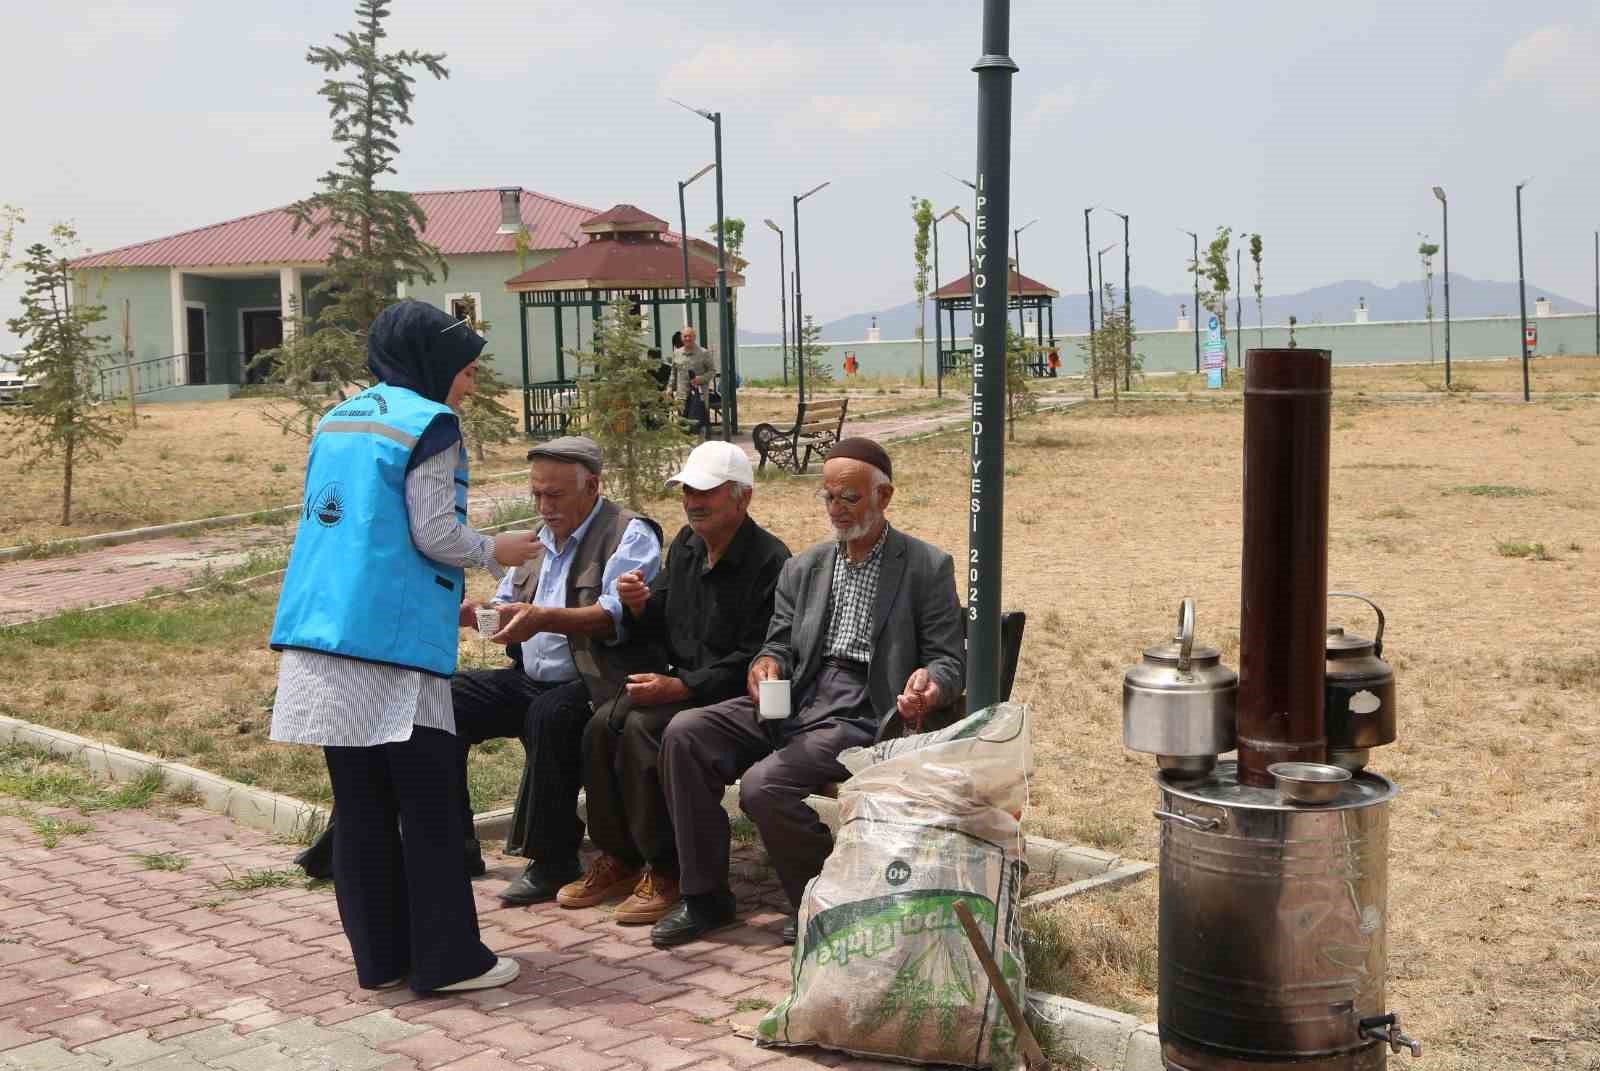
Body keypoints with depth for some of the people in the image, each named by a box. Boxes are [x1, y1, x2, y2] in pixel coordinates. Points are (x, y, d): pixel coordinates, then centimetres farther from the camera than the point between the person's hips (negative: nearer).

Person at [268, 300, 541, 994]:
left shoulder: (337, 419, 18)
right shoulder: (428, 422, -5)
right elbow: (434, 532, -11)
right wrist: (495, 551, 8)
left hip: (319, 633, 8)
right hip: (393, 642, -7)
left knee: (361, 802, 10)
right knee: (428, 803, 0)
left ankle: (379, 956, 16)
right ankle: (446, 958, 5)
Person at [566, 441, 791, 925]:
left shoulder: (769, 560, -14)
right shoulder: (686, 545, 12)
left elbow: (753, 660, -18)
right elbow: (659, 627, 19)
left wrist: (680, 686, -24)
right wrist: (640, 605, -5)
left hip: (731, 694, -7)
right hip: (676, 681, 7)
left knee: (642, 729, -28)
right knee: (603, 724, -17)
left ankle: (666, 870, -16)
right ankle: (618, 855, -3)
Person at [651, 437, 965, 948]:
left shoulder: (927, 567, 3)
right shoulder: (804, 568, 18)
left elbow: (949, 660, 1)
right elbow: (779, 644, 17)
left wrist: (929, 682, -23)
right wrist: (767, 665, -8)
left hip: (861, 716, -6)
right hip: (793, 704, 6)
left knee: (763, 786, -28)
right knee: (684, 733, -16)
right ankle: (704, 896, -6)